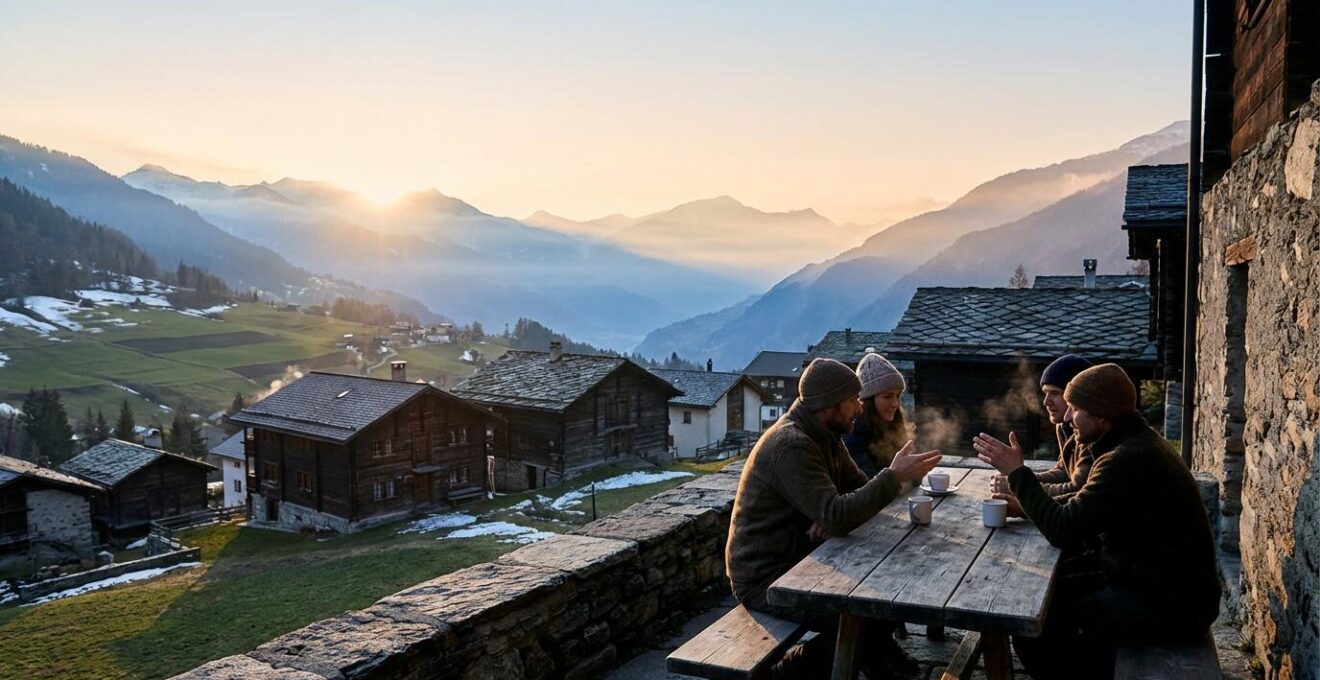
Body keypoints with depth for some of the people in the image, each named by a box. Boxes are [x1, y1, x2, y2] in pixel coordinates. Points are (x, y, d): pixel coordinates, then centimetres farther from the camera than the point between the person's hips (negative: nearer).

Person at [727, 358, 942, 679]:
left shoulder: (825, 435, 6)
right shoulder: (791, 446, -25)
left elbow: (859, 488, 5)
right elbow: (836, 517, -32)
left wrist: (835, 516, -17)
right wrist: (894, 475, -27)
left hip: (798, 560, 10)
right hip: (764, 578, -9)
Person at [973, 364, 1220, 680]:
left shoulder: (1130, 459, -27)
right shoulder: (1135, 442, 6)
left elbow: (1063, 530, -25)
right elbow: (1082, 506, 12)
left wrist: (1017, 472, -18)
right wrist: (1024, 504, -1)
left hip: (1170, 607, -10)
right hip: (1162, 582, 10)